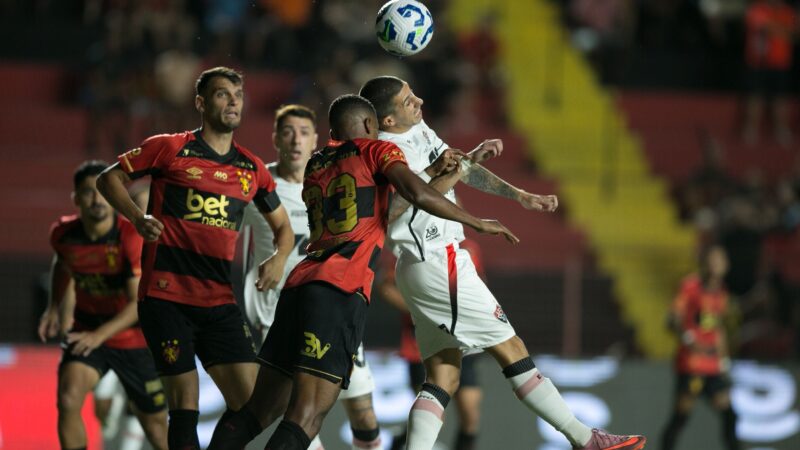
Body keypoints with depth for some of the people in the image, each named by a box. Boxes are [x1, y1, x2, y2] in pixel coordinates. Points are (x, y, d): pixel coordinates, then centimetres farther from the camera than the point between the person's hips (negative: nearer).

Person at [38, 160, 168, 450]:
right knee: (68, 398, -24)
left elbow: (140, 303, -26)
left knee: (155, 421, 9)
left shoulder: (131, 237, -24)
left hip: (134, 337, -2)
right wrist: (56, 308, 7)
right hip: (85, 332, 2)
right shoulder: (63, 234, -11)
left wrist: (100, 334, -37)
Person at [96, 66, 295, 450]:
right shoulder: (170, 148, 1)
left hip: (220, 300, 5)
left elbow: (283, 227, 23)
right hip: (166, 297, -5)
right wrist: (138, 219, -9)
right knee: (185, 402, -9)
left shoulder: (252, 169, 13)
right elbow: (109, 179, 8)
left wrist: (279, 258, 2)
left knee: (250, 400, -6)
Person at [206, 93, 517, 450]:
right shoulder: (375, 151, 10)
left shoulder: (314, 166, 27)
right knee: (306, 418, -15)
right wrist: (477, 223, 4)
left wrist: (436, 174, 35)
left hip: (298, 286, 7)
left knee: (258, 411, 11)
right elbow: (418, 195, -7)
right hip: (341, 290, -7)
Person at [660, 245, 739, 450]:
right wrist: (691, 342, -28)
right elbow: (674, 321, -13)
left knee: (729, 415, 0)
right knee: (681, 416, -7)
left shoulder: (720, 292, 15)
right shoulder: (691, 286, -6)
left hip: (713, 367, 6)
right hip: (691, 363, -6)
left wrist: (723, 362, 20)